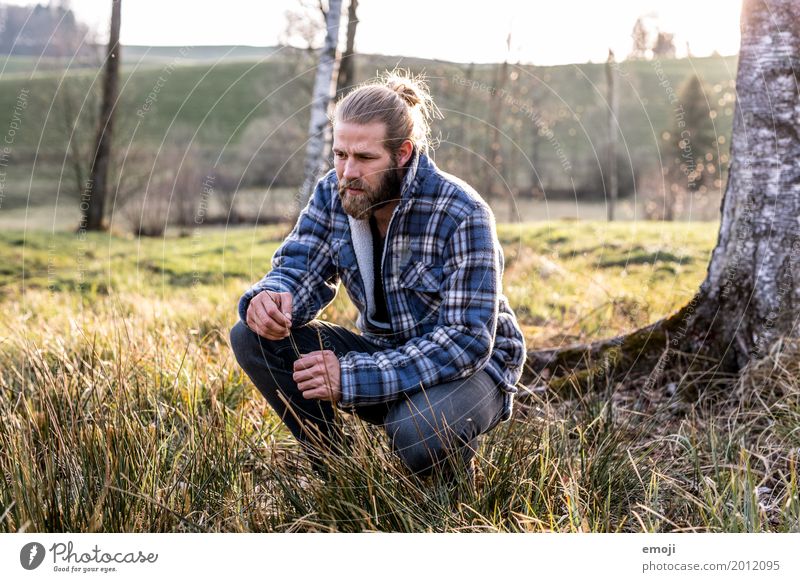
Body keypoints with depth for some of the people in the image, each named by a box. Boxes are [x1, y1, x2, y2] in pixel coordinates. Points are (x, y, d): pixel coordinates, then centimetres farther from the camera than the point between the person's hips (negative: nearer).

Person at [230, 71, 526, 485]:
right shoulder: (333, 193, -6)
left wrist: (353, 377, -36)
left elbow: (468, 340, -27)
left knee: (416, 432, -39)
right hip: (386, 355, 5)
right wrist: (269, 299, -35)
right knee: (252, 337, -14)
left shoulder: (462, 215, -24)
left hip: (470, 367, -5)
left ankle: (455, 478, -1)